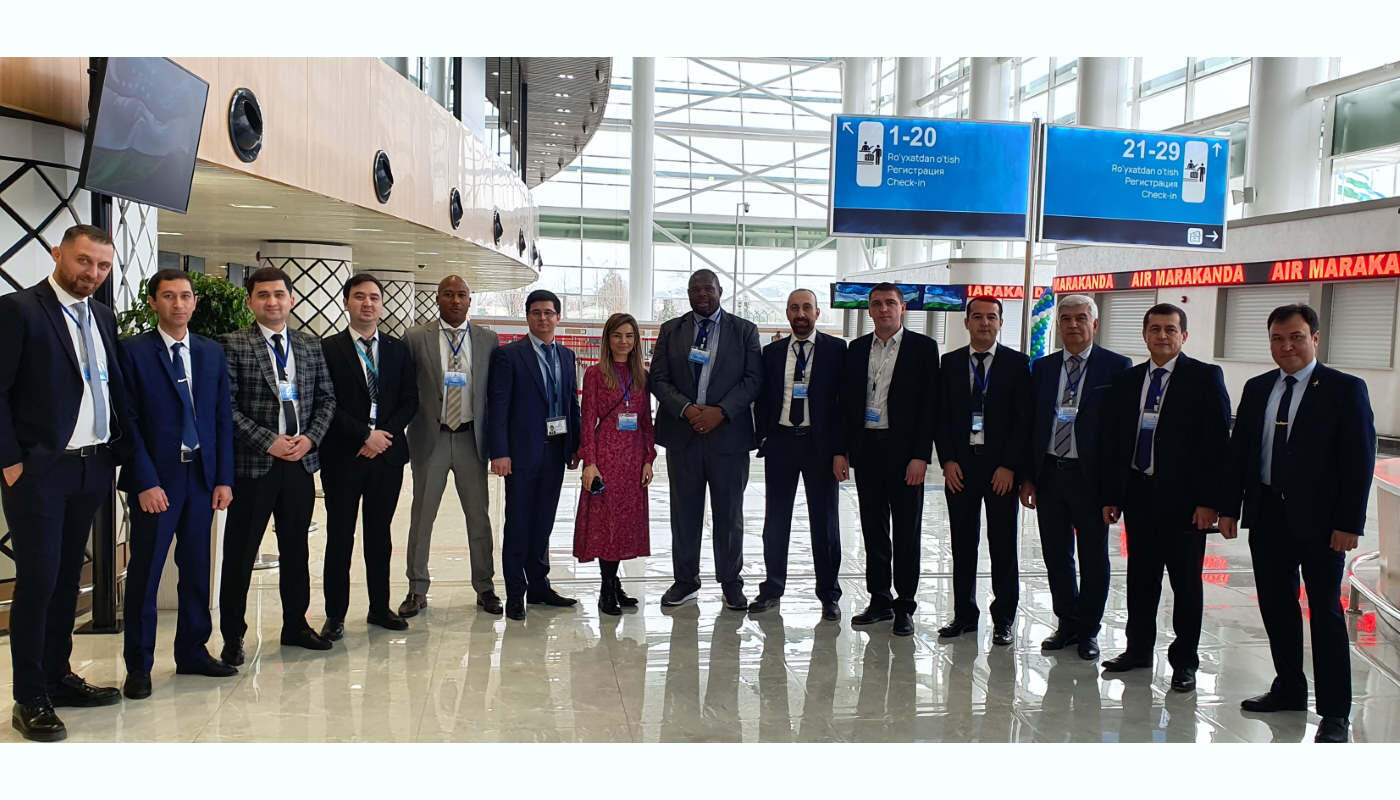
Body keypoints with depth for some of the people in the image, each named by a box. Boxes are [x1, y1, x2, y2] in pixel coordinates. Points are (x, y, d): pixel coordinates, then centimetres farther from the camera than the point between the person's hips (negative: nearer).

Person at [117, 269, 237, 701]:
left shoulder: (212, 353, 9)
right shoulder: (133, 351, -4)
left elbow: (223, 417, 9)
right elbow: (128, 421, -8)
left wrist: (224, 478, 3)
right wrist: (146, 483, -13)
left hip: (202, 475, 4)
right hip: (155, 480, -4)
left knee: (197, 569, 12)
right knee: (145, 573, 4)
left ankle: (192, 653, 25)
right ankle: (138, 666, 16)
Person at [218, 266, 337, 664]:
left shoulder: (310, 345, 11)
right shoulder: (233, 344, -4)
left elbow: (327, 398, 10)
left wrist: (310, 438, -5)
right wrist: (268, 441, -15)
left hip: (301, 461, 4)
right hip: (253, 464, -4)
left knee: (295, 549, 14)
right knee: (240, 553, 4)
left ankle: (295, 624, 27)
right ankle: (232, 636, 17)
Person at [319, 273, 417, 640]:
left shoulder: (398, 349, 11)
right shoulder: (328, 349, -1)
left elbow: (410, 400, 7)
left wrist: (385, 435, -7)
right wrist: (365, 435, -13)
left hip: (387, 454, 3)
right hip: (343, 457, -3)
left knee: (380, 535, 11)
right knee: (340, 537, 2)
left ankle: (380, 608, 21)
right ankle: (335, 615, 11)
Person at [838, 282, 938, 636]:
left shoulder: (923, 347, -2)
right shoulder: (857, 348, 10)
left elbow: (930, 404, -6)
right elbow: (846, 402, 10)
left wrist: (921, 456, -13)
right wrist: (841, 450, 3)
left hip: (904, 450, -4)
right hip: (866, 447, 4)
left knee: (906, 531, 3)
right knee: (873, 529, 11)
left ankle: (904, 607, 13)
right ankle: (880, 600, 22)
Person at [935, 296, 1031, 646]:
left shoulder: (1017, 364, 1)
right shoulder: (950, 363, 8)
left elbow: (1024, 419, -2)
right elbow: (941, 416, 7)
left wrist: (1010, 466, -9)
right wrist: (948, 461, -3)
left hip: (1002, 468, -2)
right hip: (960, 465, 2)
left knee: (1003, 546, 3)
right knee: (962, 544, 8)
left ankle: (1003, 620, 14)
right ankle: (964, 614, 20)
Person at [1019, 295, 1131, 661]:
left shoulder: (1117, 367, -3)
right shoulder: (1042, 367, 9)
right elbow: (1031, 423, 10)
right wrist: (1028, 476, 5)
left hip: (1091, 476, -4)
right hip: (1049, 474, 4)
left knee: (1093, 559, 8)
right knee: (1056, 555, 12)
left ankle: (1088, 630, 23)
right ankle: (1067, 623, 28)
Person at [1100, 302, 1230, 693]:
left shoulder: (1205, 378, -4)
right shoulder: (1127, 380, 9)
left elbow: (1218, 442, -8)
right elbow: (1112, 440, 11)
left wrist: (1210, 500, -14)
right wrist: (1110, 495, 6)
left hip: (1184, 497, -4)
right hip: (1138, 493, 4)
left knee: (1186, 583, 6)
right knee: (1140, 577, 14)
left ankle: (1184, 660, 18)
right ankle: (1138, 648, 28)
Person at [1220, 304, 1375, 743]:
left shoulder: (1345, 389, -6)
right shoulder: (1257, 389, 9)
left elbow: (1360, 460, -9)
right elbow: (1238, 451, 11)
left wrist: (1349, 523, -14)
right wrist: (1230, 507, 7)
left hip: (1320, 519, -5)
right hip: (1267, 514, 5)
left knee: (1326, 612, 3)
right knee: (1276, 608, 13)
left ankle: (1334, 712, 12)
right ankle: (1289, 689, 29)